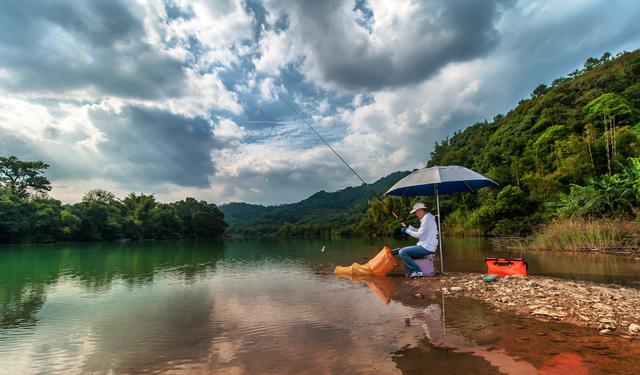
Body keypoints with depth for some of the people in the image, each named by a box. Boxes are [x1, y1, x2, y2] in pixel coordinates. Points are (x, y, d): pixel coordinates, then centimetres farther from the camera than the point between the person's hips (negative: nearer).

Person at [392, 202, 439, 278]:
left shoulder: (427, 218, -15)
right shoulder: (428, 218, 17)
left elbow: (419, 235, -18)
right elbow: (419, 232, 19)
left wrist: (407, 230, -7)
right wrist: (407, 226, 11)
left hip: (426, 247, -11)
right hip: (426, 246, 11)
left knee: (402, 252, -17)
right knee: (406, 253, 18)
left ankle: (417, 271, -14)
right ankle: (412, 272, 9)